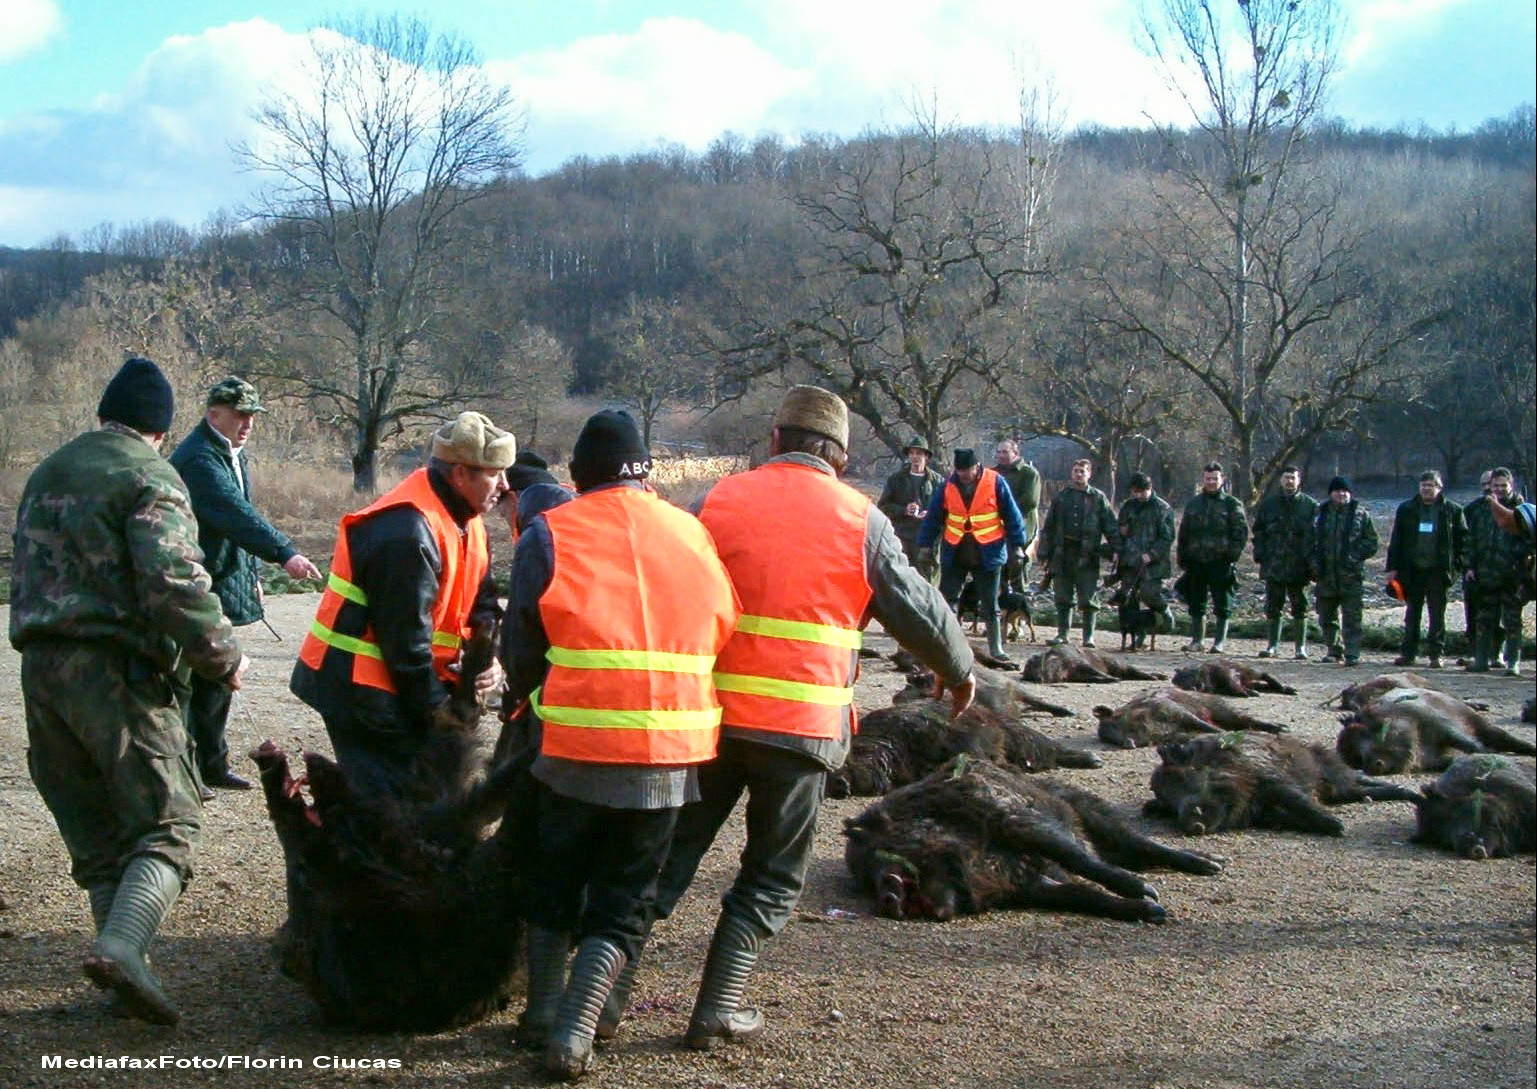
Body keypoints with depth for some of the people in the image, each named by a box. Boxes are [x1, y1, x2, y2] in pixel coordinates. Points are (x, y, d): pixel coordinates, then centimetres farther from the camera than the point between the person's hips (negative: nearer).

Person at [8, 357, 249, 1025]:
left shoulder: (47, 474, 20)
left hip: (39, 669, 7)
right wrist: (222, 657, -7)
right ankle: (121, 945, -24)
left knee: (96, 836, 13)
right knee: (166, 824, -4)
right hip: (116, 670, -7)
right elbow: (175, 583, -18)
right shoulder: (149, 477, -7)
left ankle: (127, 968, 12)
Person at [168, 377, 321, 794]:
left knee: (218, 679, 14)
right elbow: (235, 514, -31)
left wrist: (252, 573, 21)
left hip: (226, 584, 10)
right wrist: (284, 553, -39)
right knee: (193, 681, -5)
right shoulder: (198, 458, -18)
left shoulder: (234, 455, 15)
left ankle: (212, 764, 23)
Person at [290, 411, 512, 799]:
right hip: (361, 691, -10)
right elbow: (405, 634, -22)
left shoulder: (465, 519, 7)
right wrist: (432, 703, -12)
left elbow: (481, 597, 12)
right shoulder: (407, 533, -25)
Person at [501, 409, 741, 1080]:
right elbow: (722, 634, 13)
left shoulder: (548, 535, -2)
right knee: (621, 904, 13)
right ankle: (574, 1033, 2)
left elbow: (523, 650, 3)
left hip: (573, 749, -1)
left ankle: (543, 1012, 26)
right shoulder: (694, 536, 6)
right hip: (670, 756, 1)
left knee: (554, 885, 22)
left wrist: (525, 700, 23)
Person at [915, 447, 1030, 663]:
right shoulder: (949, 485, 0)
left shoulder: (994, 482, -7)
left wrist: (1018, 545, -7)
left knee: (989, 605, 6)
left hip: (988, 554, -2)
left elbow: (1011, 515, -4)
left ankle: (996, 649, 14)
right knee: (946, 601, 1)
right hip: (954, 554, 2)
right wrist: (925, 545, 3)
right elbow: (934, 516, 5)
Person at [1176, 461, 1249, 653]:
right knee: (1196, 604, 8)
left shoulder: (1231, 504, 3)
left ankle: (1220, 641, 4)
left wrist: (1232, 554, -13)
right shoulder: (1193, 504, 14)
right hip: (1196, 563, 4)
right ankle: (1196, 640, 15)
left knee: (1222, 605, -1)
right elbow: (1183, 534, 16)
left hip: (1220, 563, -4)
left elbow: (1242, 531, -1)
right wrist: (1183, 558, 8)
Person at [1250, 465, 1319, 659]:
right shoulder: (1268, 504, 9)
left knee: (1300, 608, 4)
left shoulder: (1310, 505, 4)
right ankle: (1272, 645, 14)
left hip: (1299, 567, -1)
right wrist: (1260, 554, 0)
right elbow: (1258, 532, 12)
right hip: (1273, 566, 2)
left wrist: (1311, 559, -4)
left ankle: (1300, 647, 10)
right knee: (1273, 607, 6)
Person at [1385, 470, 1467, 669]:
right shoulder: (1406, 509, 7)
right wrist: (1393, 567, 2)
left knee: (1437, 613, 0)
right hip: (1412, 569, 2)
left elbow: (1462, 539, 4)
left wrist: (1464, 565, -5)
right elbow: (1395, 540, 7)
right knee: (1412, 612, 8)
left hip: (1438, 569, -2)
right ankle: (1407, 652, 13)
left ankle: (1436, 654, 5)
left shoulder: (1452, 511, 3)